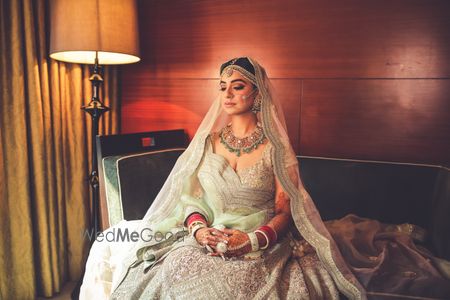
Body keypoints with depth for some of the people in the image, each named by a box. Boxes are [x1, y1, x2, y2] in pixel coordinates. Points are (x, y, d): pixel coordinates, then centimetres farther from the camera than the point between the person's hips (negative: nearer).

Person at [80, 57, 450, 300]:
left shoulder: (275, 148, 1)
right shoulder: (207, 141, 11)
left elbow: (285, 211, 0)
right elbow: (188, 195, 10)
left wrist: (252, 240, -17)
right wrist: (199, 229, -10)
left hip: (261, 247, -2)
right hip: (206, 242, 3)